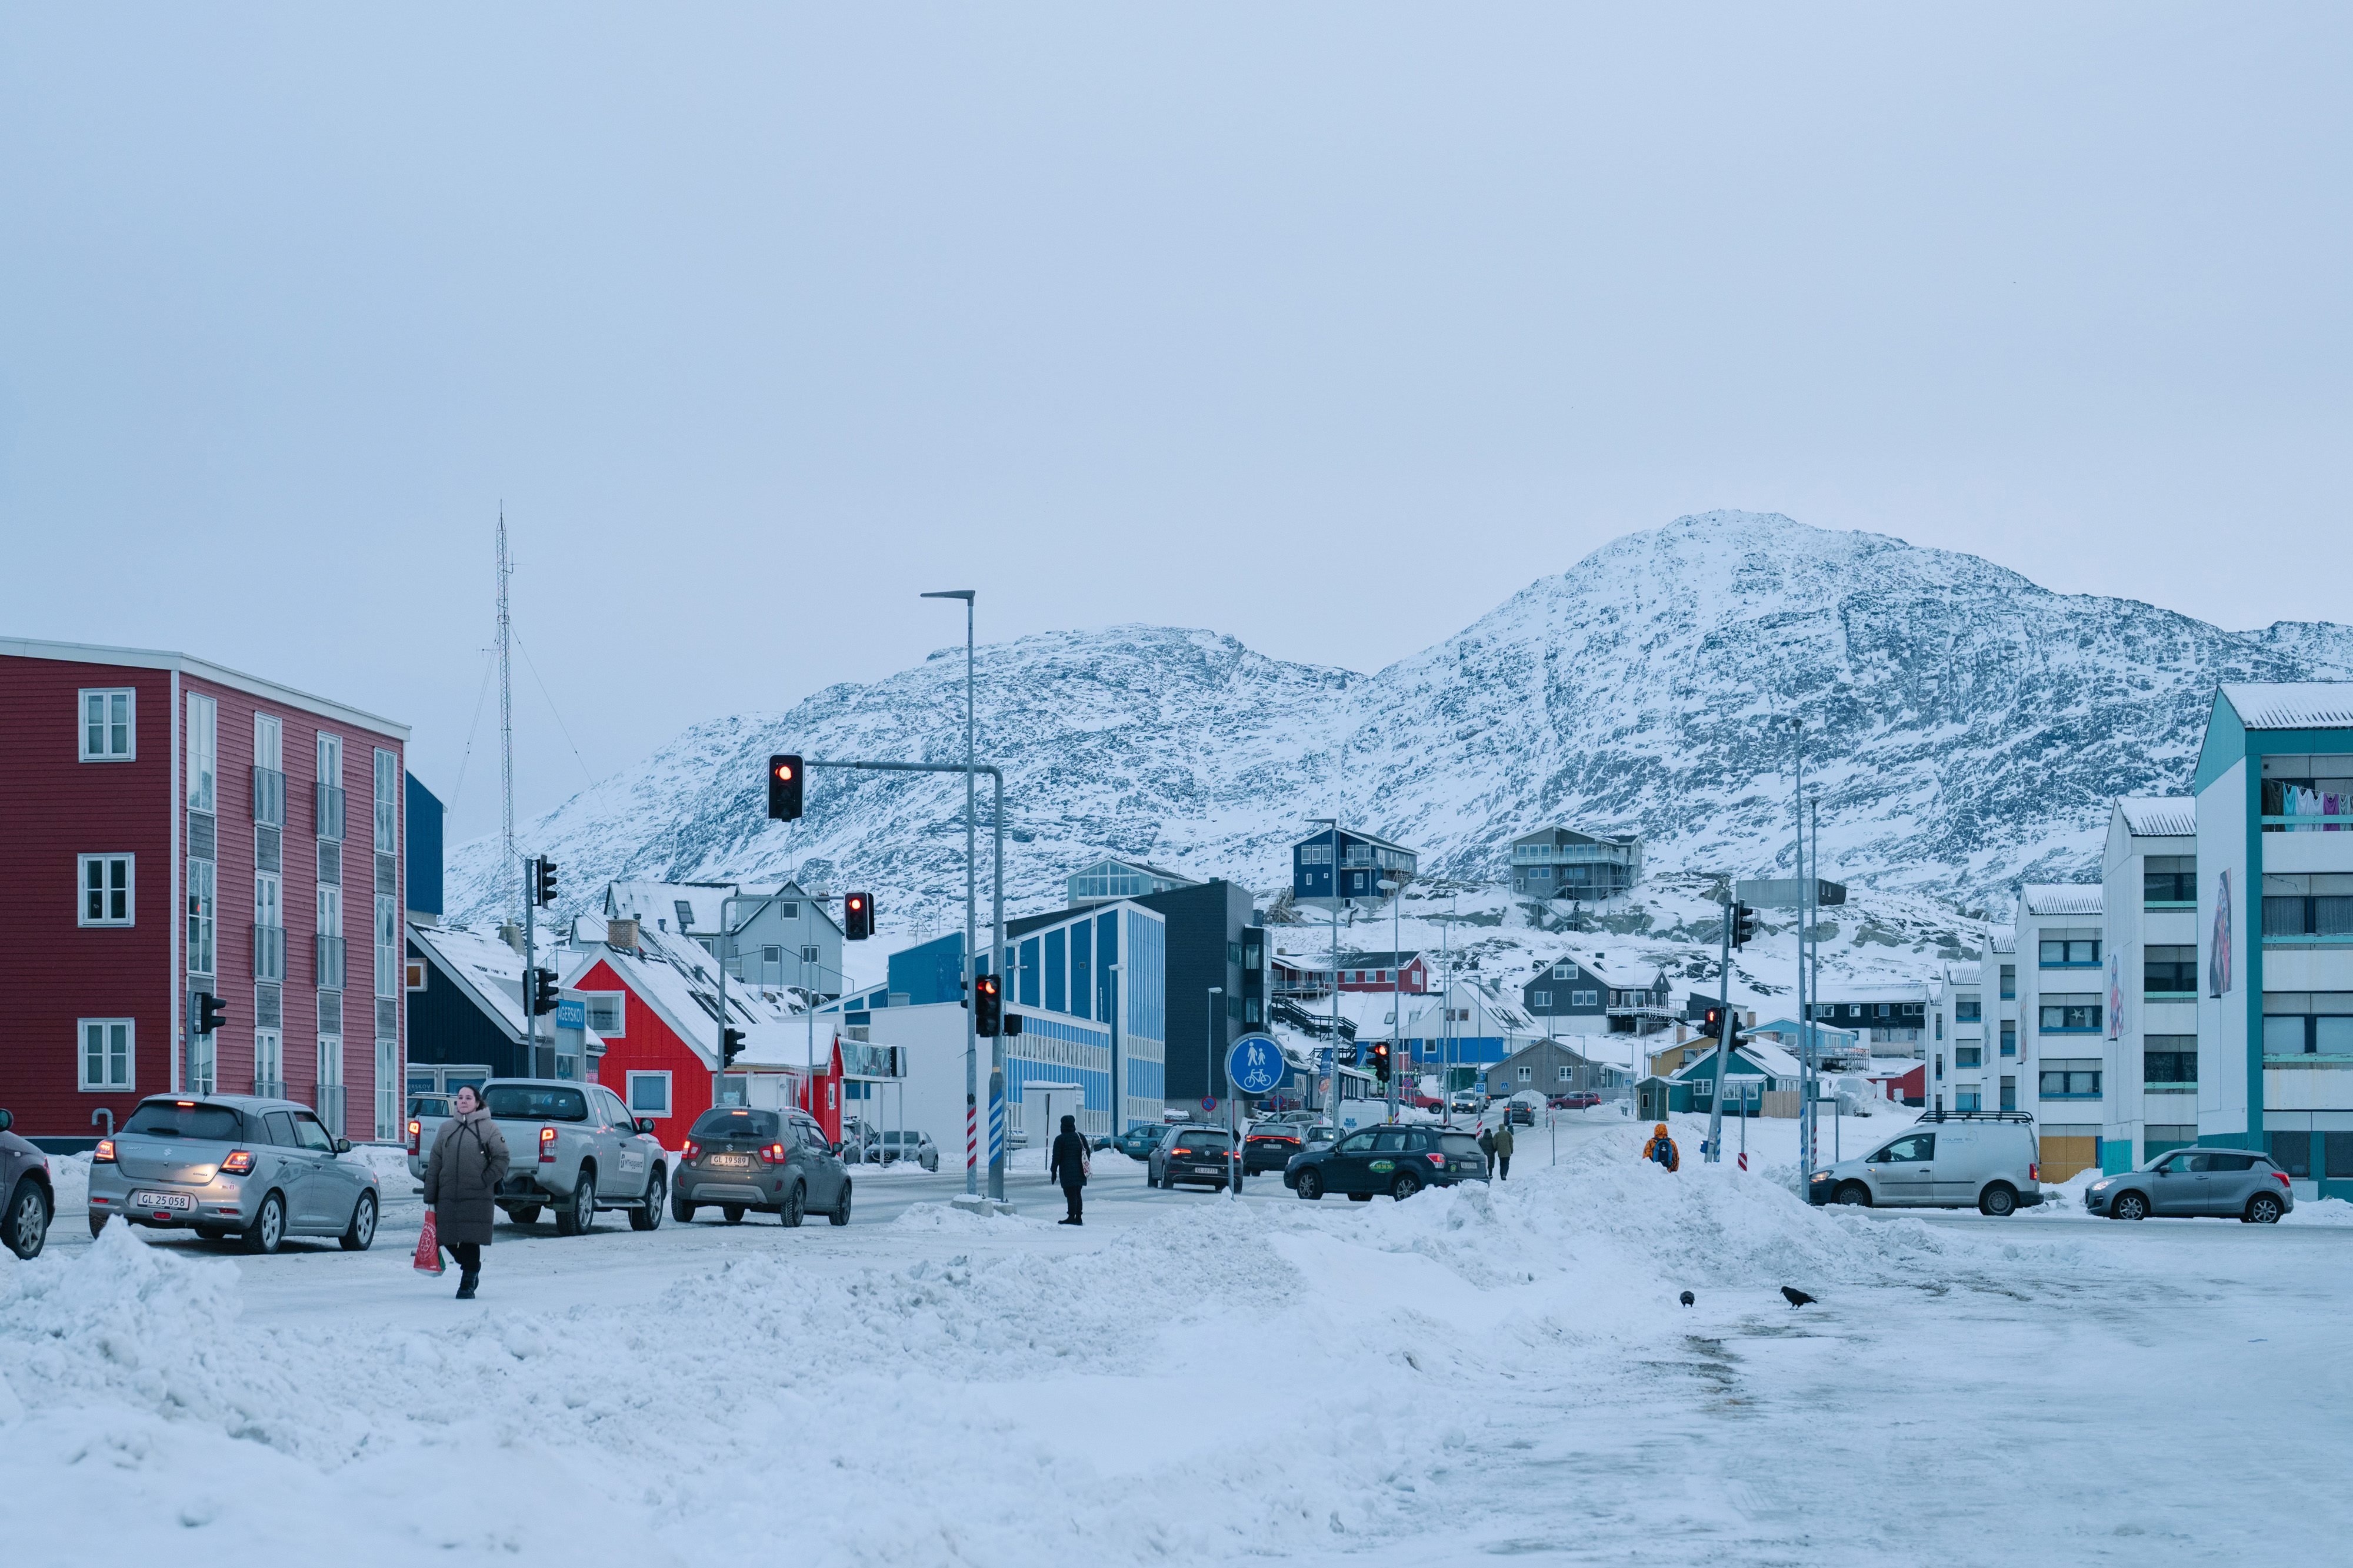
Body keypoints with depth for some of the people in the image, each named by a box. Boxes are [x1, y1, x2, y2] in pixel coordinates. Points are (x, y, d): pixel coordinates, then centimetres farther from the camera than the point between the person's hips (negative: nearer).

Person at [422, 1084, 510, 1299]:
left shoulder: (489, 1128, 0)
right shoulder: (446, 1129, 11)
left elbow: (501, 1158, 1)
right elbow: (434, 1165, 11)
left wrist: (485, 1181, -10)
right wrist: (430, 1199, 7)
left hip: (477, 1198, -4)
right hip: (447, 1198, 4)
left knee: (471, 1241, -7)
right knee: (449, 1241, 4)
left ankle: (467, 1284, 5)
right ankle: (471, 1270, 29)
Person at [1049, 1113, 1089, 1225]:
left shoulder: (1060, 1139, -6)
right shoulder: (1081, 1138, 11)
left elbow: (1056, 1157, -8)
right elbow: (1087, 1153, 16)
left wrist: (1053, 1171, -2)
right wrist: (1084, 1168, 23)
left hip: (1067, 1172, -6)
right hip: (1079, 1172, 6)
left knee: (1071, 1195, -7)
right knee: (1077, 1194, 13)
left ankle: (1072, 1218, -10)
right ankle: (1079, 1218, 13)